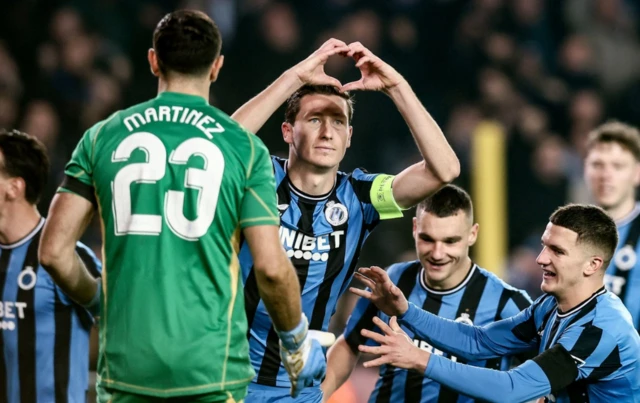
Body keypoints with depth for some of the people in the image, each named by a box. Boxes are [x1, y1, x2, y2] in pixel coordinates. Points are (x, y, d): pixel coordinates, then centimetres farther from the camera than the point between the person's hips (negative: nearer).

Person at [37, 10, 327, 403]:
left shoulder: (103, 137, 6)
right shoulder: (244, 146, 0)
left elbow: (54, 250, 3)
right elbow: (271, 267, -5)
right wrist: (297, 342, 12)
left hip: (126, 362, 2)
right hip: (210, 365, -2)